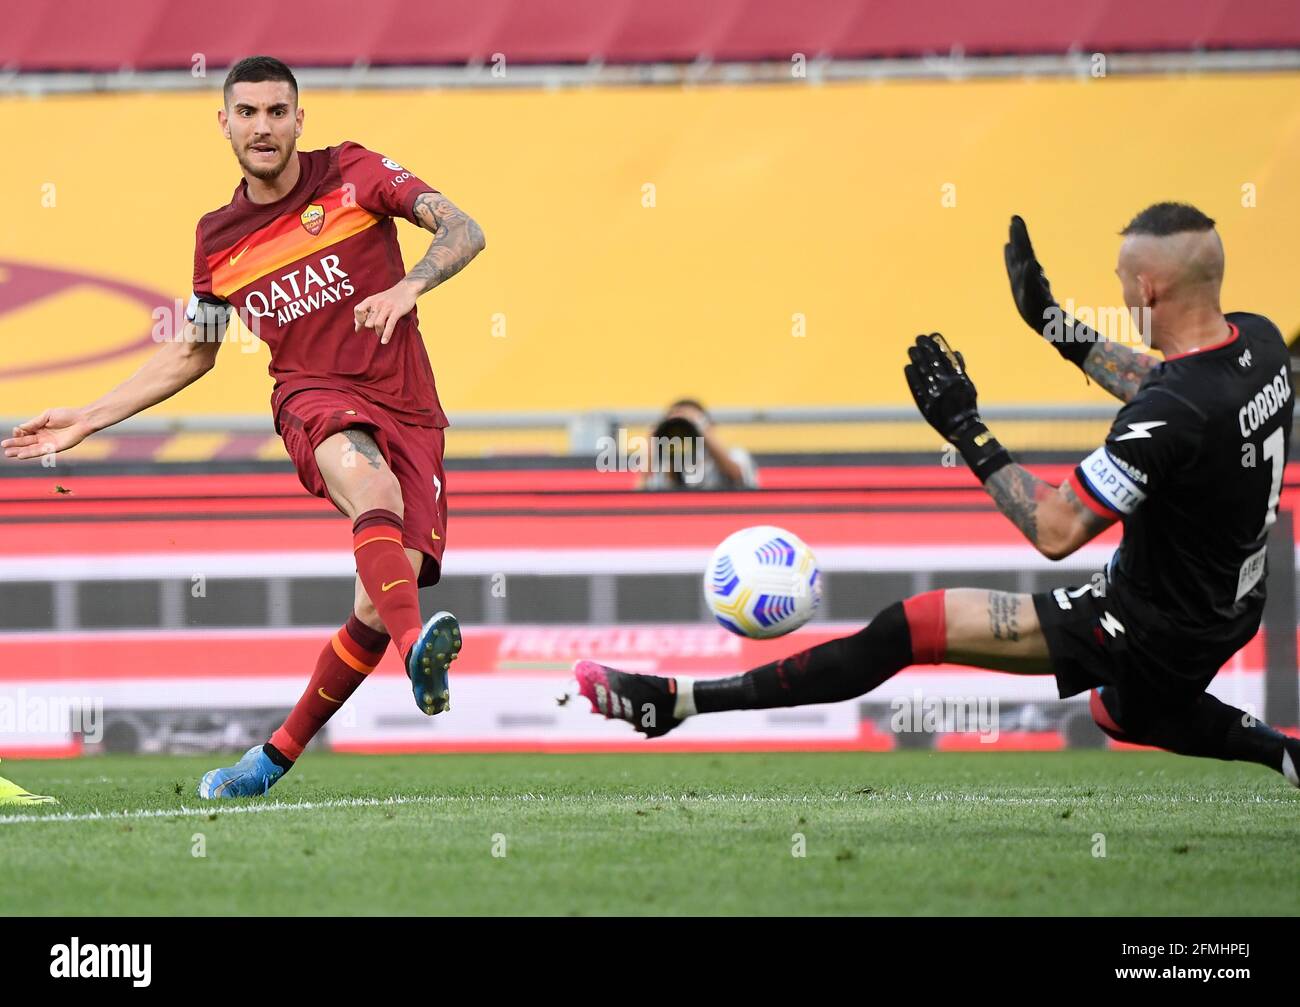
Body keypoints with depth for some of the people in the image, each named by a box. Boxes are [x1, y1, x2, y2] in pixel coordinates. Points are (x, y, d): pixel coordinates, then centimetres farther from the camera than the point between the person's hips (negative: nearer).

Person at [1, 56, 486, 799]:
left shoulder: (353, 174, 3)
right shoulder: (219, 241, 12)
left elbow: (464, 231, -3)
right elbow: (192, 352, 26)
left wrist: (409, 286, -24)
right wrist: (85, 422, 23)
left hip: (408, 412, 0)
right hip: (315, 399, 0)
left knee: (378, 608, -14)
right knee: (373, 484, -39)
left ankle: (280, 753, 4)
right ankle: (416, 646, -62)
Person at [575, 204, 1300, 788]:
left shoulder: (1170, 417, -33)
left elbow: (1055, 532, -26)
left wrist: (968, 432, -18)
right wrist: (1053, 322, 20)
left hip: (1151, 629, -8)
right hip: (1229, 615, 9)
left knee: (916, 626, -9)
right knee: (1122, 712, 42)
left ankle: (676, 702, -9)